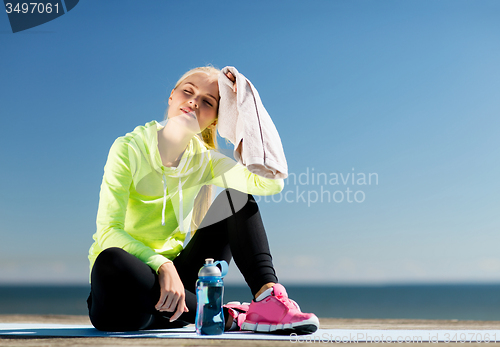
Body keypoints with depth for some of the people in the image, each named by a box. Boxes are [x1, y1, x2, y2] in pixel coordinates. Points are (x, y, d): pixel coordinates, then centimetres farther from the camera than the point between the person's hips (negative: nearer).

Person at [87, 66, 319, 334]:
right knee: (111, 261, -40)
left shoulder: (204, 160, 1)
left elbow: (271, 182, -15)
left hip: (173, 279, 4)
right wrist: (162, 266, -33)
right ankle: (227, 317, -27)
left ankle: (267, 297, -22)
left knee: (236, 199, -3)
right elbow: (108, 230, -19)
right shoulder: (129, 148, -10)